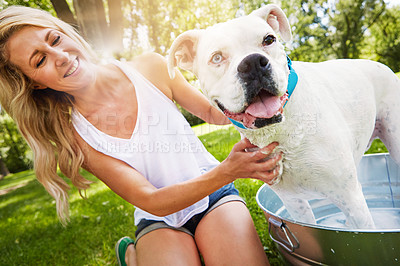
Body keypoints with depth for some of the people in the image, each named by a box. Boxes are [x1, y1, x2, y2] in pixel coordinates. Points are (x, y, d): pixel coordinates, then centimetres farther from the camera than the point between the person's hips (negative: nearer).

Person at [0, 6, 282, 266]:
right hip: (158, 219, 0)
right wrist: (227, 172, -33)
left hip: (215, 198, 2)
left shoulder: (150, 68, -10)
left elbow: (210, 111, 2)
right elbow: (151, 201, -19)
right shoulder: (74, 137, -13)